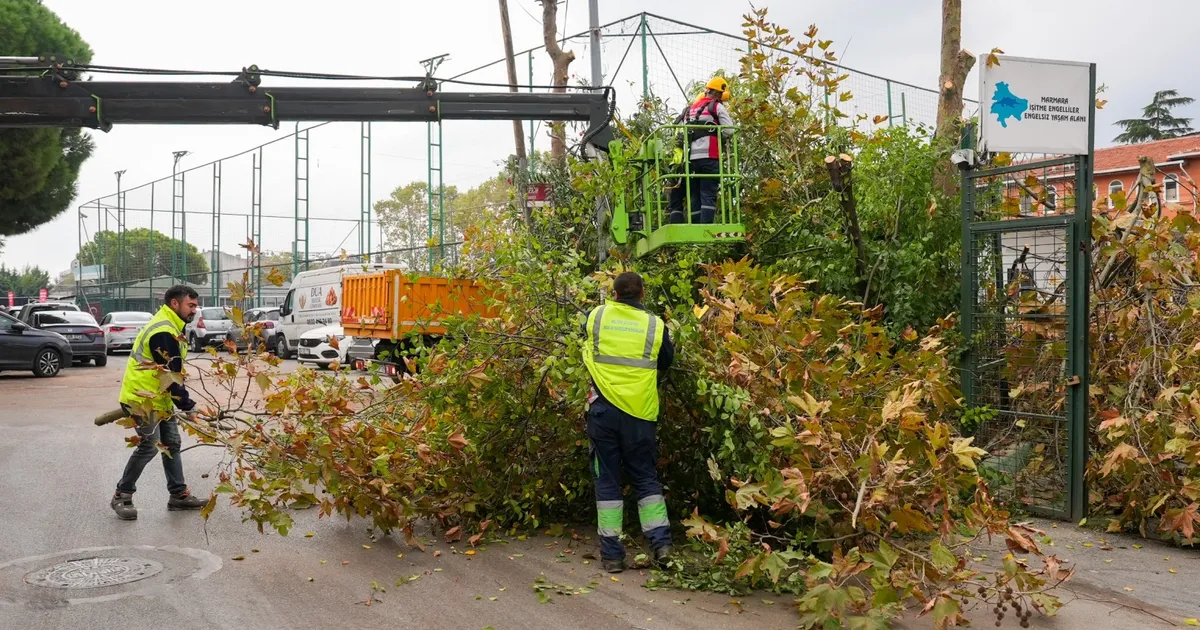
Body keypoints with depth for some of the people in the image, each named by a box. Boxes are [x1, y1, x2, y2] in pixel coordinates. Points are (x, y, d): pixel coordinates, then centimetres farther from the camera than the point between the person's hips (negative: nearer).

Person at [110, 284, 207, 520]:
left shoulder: (168, 326, 14)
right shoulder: (163, 332, -21)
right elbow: (170, 374, -21)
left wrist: (181, 401, 13)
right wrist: (186, 403, -16)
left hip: (157, 398, 11)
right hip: (143, 398, -11)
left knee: (171, 444, 11)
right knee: (149, 446, -8)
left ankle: (179, 495, 16)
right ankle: (122, 496, 4)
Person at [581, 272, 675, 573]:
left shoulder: (595, 317, 2)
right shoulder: (655, 325, -1)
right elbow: (665, 365, 11)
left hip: (604, 408, 0)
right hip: (640, 412, 0)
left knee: (607, 479, 7)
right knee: (646, 476, 14)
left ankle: (611, 553, 6)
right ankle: (661, 542, 6)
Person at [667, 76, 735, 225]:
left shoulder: (690, 109, 22)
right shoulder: (717, 107, 3)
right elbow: (729, 131, -2)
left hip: (691, 158, 5)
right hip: (709, 157, -5)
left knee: (695, 196, 7)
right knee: (708, 195, -9)